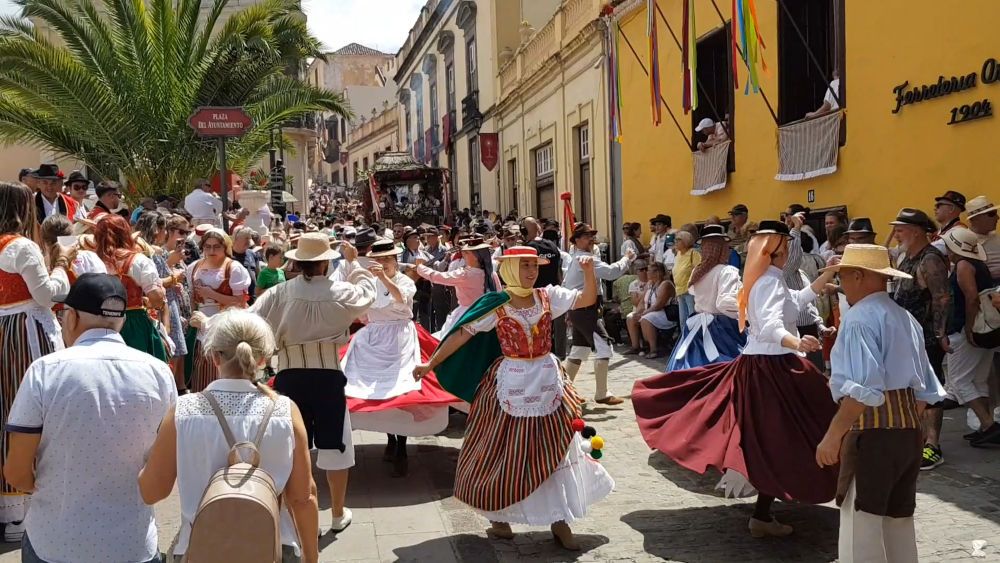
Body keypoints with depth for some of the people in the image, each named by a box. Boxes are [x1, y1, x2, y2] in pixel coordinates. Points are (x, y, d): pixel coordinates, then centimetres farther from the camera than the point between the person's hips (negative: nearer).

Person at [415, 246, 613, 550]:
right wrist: (432, 363, -10)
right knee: (505, 454, 6)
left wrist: (589, 271, -25)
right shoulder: (496, 305, -10)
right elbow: (462, 333, -9)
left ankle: (559, 521, 22)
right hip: (511, 384, -4)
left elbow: (587, 299, -9)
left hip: (548, 381, 4)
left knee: (555, 452, 10)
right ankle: (498, 517, 24)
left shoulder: (548, 296, -1)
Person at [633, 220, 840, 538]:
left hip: (755, 363, 9)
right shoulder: (772, 282, -17)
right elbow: (770, 327, -34)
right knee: (780, 440, -3)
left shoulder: (761, 280, 13)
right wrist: (797, 342, -52)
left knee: (762, 437, 19)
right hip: (774, 368, -9)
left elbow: (796, 300, 28)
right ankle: (762, 516, 1)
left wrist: (827, 276, 27)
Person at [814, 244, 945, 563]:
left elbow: (863, 390, -23)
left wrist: (833, 435, -21)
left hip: (873, 432, -9)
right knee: (899, 523, 17)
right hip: (909, 430, 9)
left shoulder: (860, 318, -12)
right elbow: (926, 391, 19)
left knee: (861, 526, -4)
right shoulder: (906, 319, 16)